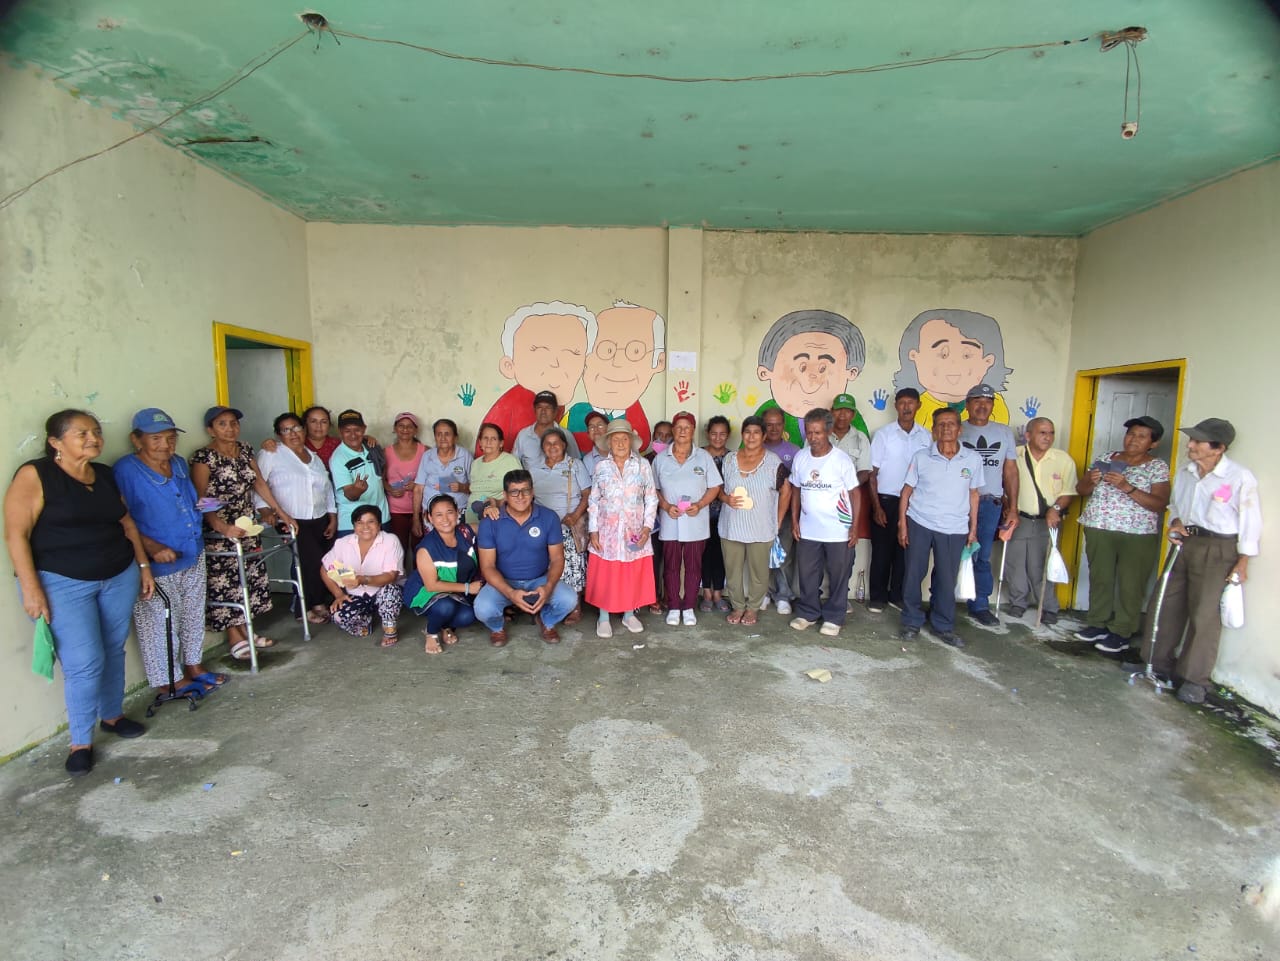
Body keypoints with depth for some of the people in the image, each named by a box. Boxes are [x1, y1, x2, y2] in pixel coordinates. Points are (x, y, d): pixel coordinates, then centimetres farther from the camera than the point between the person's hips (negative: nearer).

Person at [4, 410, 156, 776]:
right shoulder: (35, 475, -10)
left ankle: (112, 715, 35)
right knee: (85, 663, -6)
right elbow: (16, 533, -13)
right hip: (63, 584, -5)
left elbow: (126, 522, 15)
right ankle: (80, 742, 13)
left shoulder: (105, 475, 7)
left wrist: (143, 565, 13)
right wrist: (30, 588, -16)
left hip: (119, 578, 6)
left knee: (114, 650, 14)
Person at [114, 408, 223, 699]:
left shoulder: (179, 464, 5)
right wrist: (153, 548, -29)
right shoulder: (125, 470, -17)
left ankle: (193, 665, 39)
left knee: (194, 616, 21)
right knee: (159, 624, 8)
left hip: (193, 557, 7)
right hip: (157, 566, -7)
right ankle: (169, 680, 26)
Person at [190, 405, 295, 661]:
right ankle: (234, 638, 11)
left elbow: (259, 483, 13)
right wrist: (223, 527, -31)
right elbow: (200, 500, -19)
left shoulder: (245, 450, 7)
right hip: (219, 532, -6)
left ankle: (244, 630, 23)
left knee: (250, 577, 10)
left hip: (247, 528, 7)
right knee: (225, 581, 0)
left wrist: (280, 511, 10)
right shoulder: (204, 457, -13)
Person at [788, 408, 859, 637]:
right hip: (808, 530, 3)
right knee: (807, 575, 13)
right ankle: (807, 613, 30)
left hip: (839, 531, -3)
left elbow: (854, 493, -6)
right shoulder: (800, 458, 0)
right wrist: (794, 519, 5)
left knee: (838, 576, 8)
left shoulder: (841, 459, -11)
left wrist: (855, 526, -9)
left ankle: (834, 618, 24)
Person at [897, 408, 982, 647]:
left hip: (954, 530, 1)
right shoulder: (921, 457, -3)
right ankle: (912, 622, 23)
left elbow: (973, 494, 9)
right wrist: (902, 524, -4)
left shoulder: (973, 459, 0)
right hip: (919, 524, -1)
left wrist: (973, 529, 9)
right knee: (913, 575, 6)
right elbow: (906, 491, 1)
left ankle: (943, 626, 26)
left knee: (946, 580, 9)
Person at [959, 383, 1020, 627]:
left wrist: (1013, 508, 7)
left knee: (982, 557, 8)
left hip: (991, 504, 2)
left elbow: (1010, 471, 11)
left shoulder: (1004, 432, 11)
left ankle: (980, 605, 20)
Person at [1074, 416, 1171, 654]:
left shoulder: (1157, 467, 0)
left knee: (1130, 585, 1)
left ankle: (1121, 632, 12)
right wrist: (1090, 481, -12)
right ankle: (1097, 624, 23)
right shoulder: (1106, 458, 9)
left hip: (1138, 535, -3)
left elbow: (1159, 504, -11)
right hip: (1099, 530, 3)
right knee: (1100, 579, 11)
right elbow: (1081, 490, 10)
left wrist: (1128, 487, -23)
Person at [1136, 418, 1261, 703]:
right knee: (1166, 605, 11)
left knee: (1204, 615, -3)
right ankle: (1158, 662, 26)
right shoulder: (1185, 473, 5)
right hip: (1184, 544, 6)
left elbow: (1251, 521, -8)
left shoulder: (1240, 477, -12)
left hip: (1218, 551, -6)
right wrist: (1175, 521, -1)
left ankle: (1196, 679, 10)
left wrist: (1242, 562, -9)